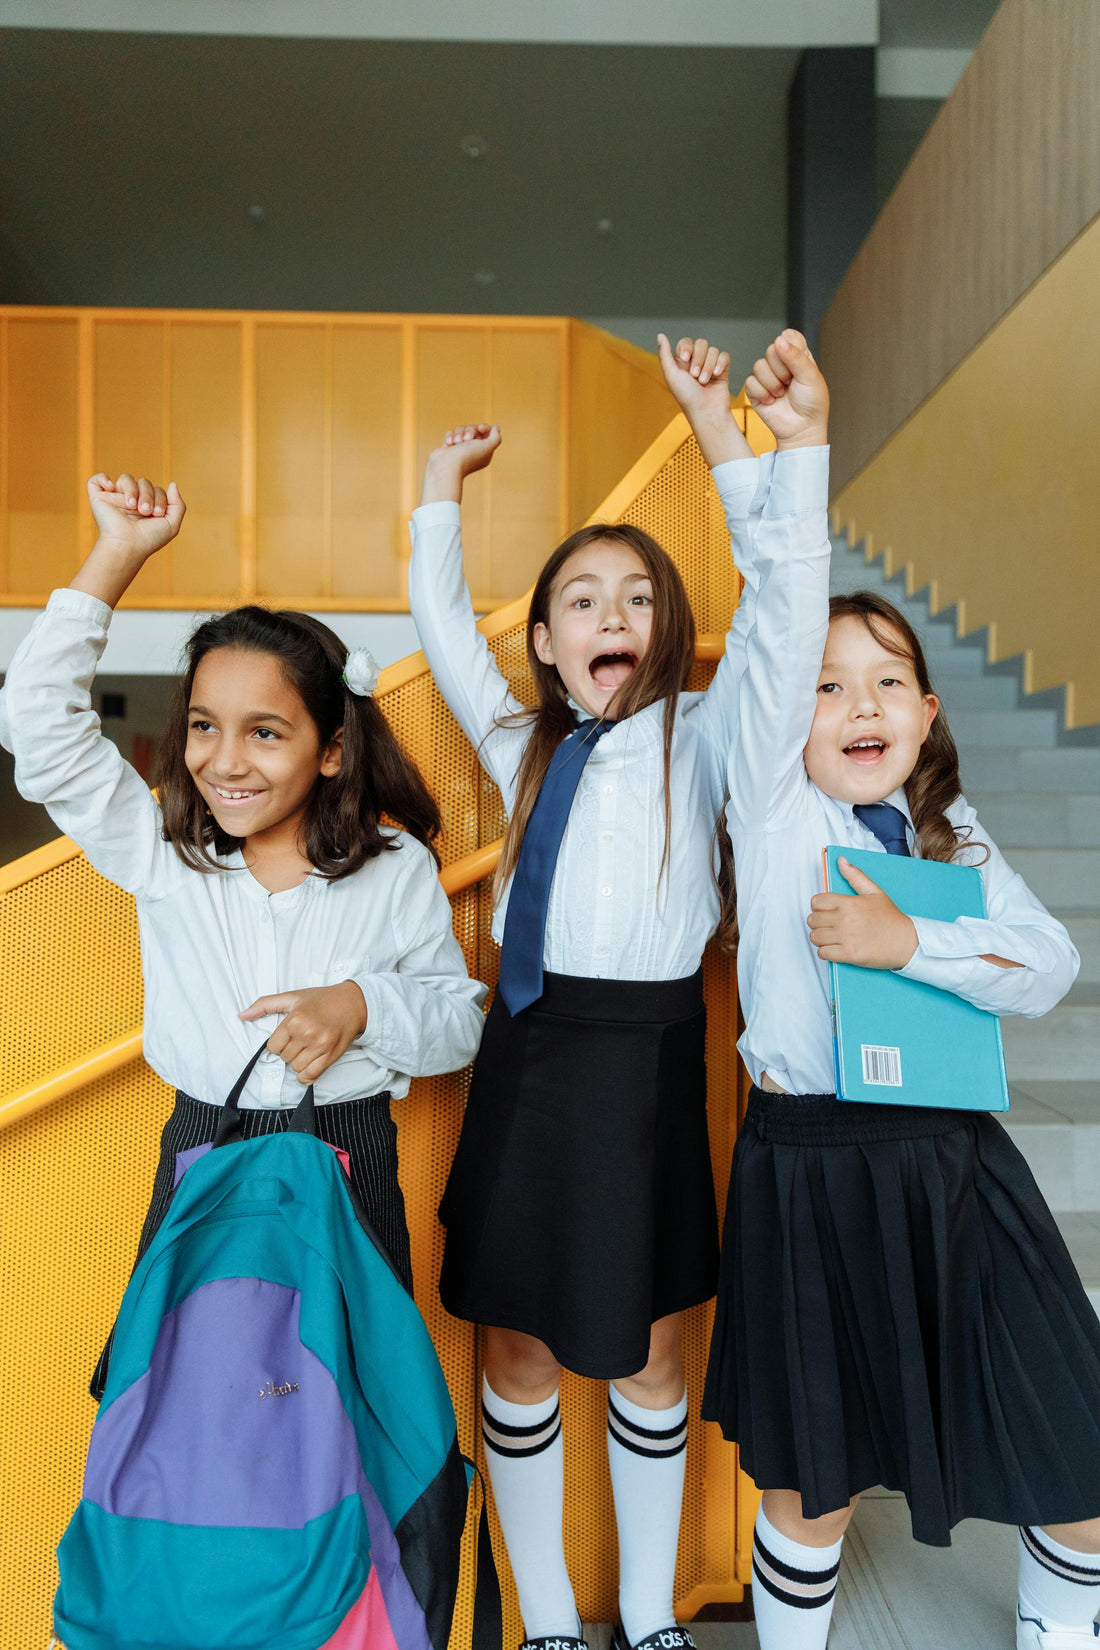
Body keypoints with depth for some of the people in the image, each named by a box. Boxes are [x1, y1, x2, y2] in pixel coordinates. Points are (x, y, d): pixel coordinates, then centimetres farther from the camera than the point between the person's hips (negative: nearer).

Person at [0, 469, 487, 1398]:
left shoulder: (396, 872, -6)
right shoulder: (161, 856, -3)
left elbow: (461, 1019, 2)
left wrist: (366, 1005, -19)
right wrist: (119, 555, -8)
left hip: (346, 1170, -1)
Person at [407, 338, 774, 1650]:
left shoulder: (699, 743, 1)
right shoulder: (524, 748, 10)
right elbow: (440, 625, 19)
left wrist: (713, 419, -9)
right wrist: (442, 485, 20)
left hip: (644, 1061, -3)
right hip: (526, 1056, 3)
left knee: (642, 1355, 14)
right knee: (516, 1353, 12)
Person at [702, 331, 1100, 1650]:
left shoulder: (951, 838, 8)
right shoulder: (774, 808, -5)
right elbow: (780, 612, -15)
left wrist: (908, 942, -18)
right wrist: (795, 448, -18)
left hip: (955, 1160, 4)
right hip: (812, 1166, -4)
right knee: (814, 1480, 11)